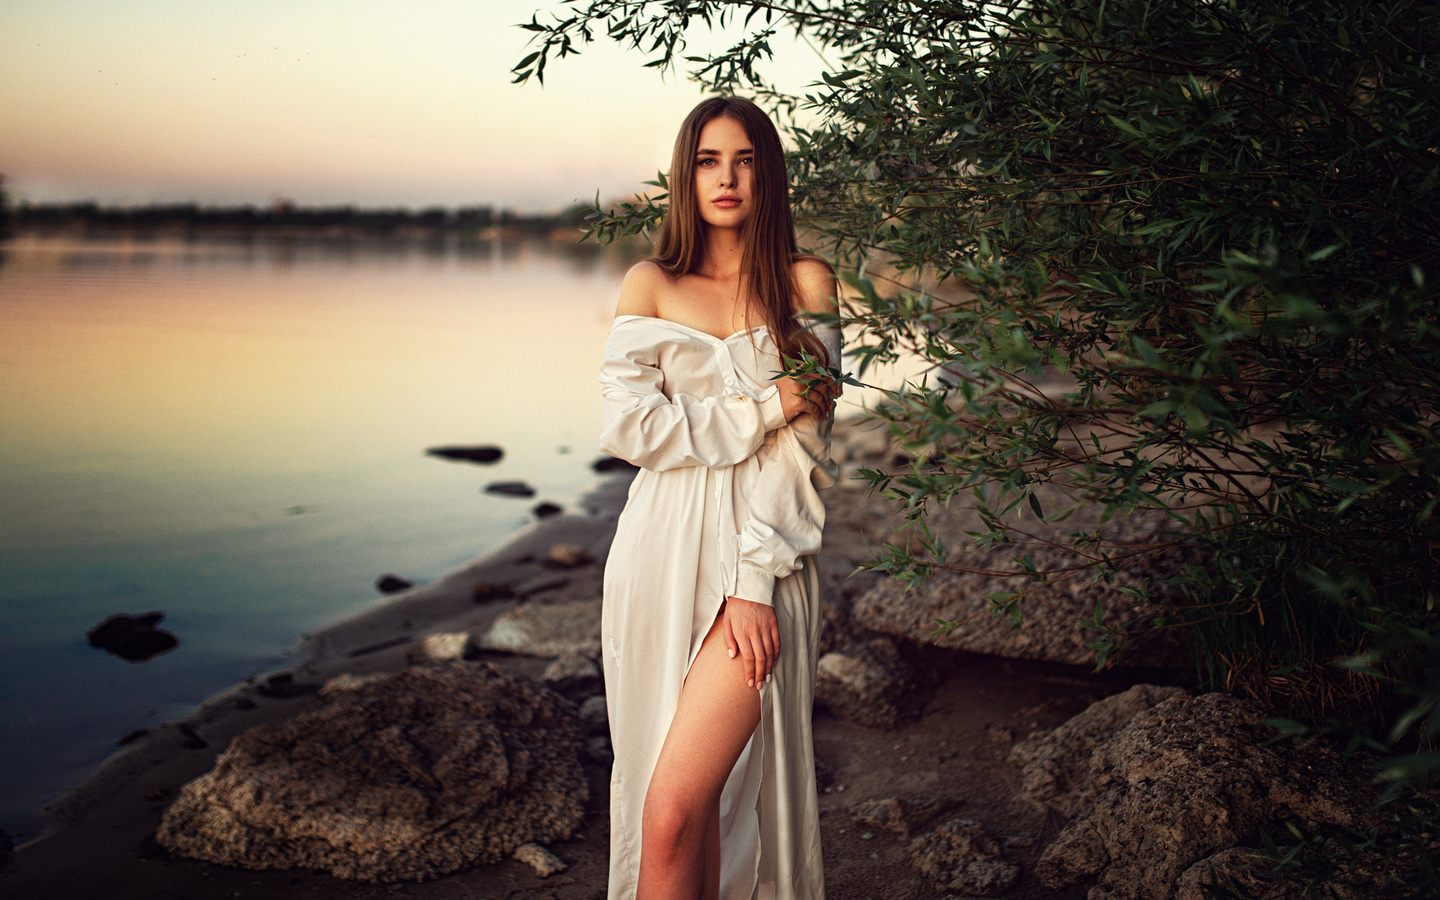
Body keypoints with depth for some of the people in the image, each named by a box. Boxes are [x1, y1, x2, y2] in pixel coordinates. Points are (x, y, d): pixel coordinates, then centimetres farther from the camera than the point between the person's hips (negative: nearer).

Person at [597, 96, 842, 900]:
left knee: (677, 811, -11)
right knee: (688, 800, 8)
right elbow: (628, 426, -2)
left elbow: (801, 449, -3)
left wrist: (754, 583, -12)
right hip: (662, 559, 2)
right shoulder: (651, 285, 9)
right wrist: (763, 406, -8)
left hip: (765, 562, -2)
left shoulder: (806, 283, 4)